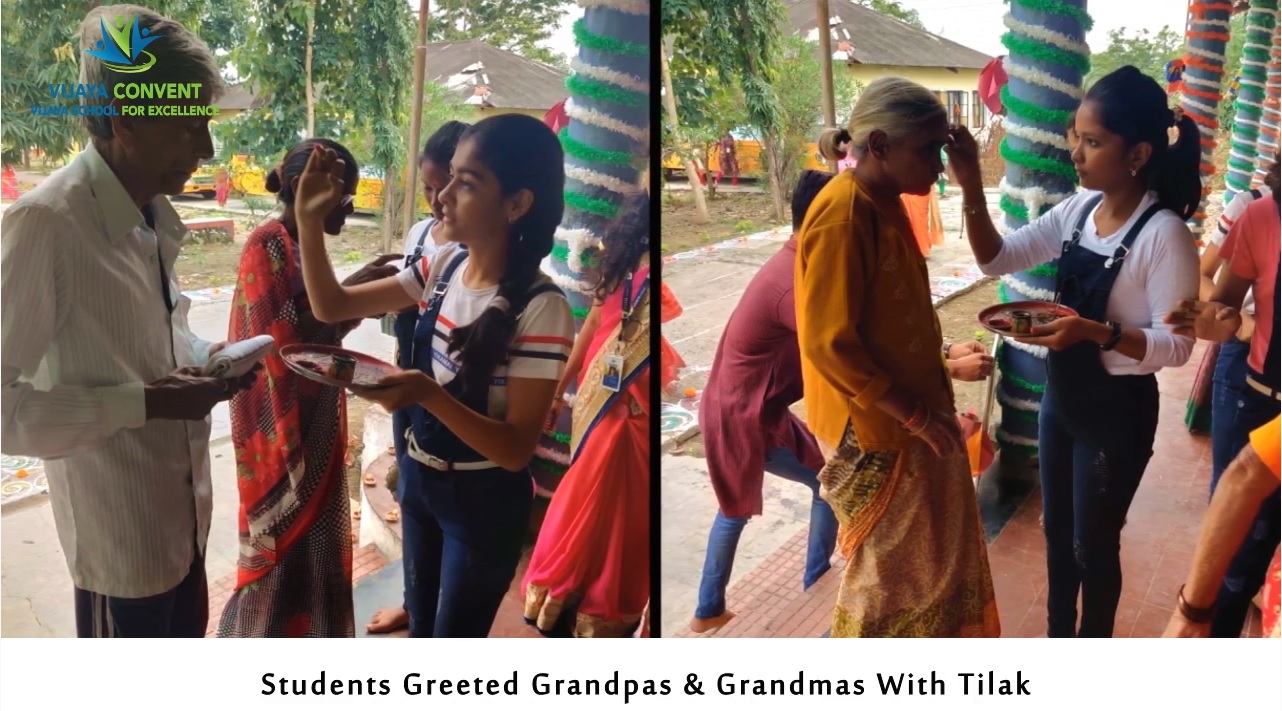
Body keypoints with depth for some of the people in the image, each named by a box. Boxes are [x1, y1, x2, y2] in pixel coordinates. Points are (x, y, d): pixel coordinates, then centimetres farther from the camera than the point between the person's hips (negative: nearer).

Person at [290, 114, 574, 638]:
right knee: (420, 626, 26)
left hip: (484, 501, -7)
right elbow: (332, 308, -1)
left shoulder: (541, 308, -26)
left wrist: (427, 394, -40)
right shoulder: (445, 265, -6)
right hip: (418, 477, 7)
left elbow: (516, 449, -26)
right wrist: (308, 220, -15)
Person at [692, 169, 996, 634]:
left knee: (737, 502, 24)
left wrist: (946, 349, -3)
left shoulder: (796, 266, 4)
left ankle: (708, 611, 36)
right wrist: (951, 369, -25)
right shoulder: (795, 286, -28)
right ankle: (815, 584, 24)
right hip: (745, 417, -10)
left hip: (732, 406, 10)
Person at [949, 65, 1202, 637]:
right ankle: (1057, 639, 42)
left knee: (1093, 544, 11)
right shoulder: (1079, 210, -1)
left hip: (1117, 409, -6)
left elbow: (1176, 345, -19)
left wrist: (1096, 331, -34)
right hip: (1060, 396, 7)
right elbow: (998, 259, -1)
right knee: (1056, 531, 21)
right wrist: (971, 188, -14)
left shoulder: (1164, 234, -21)